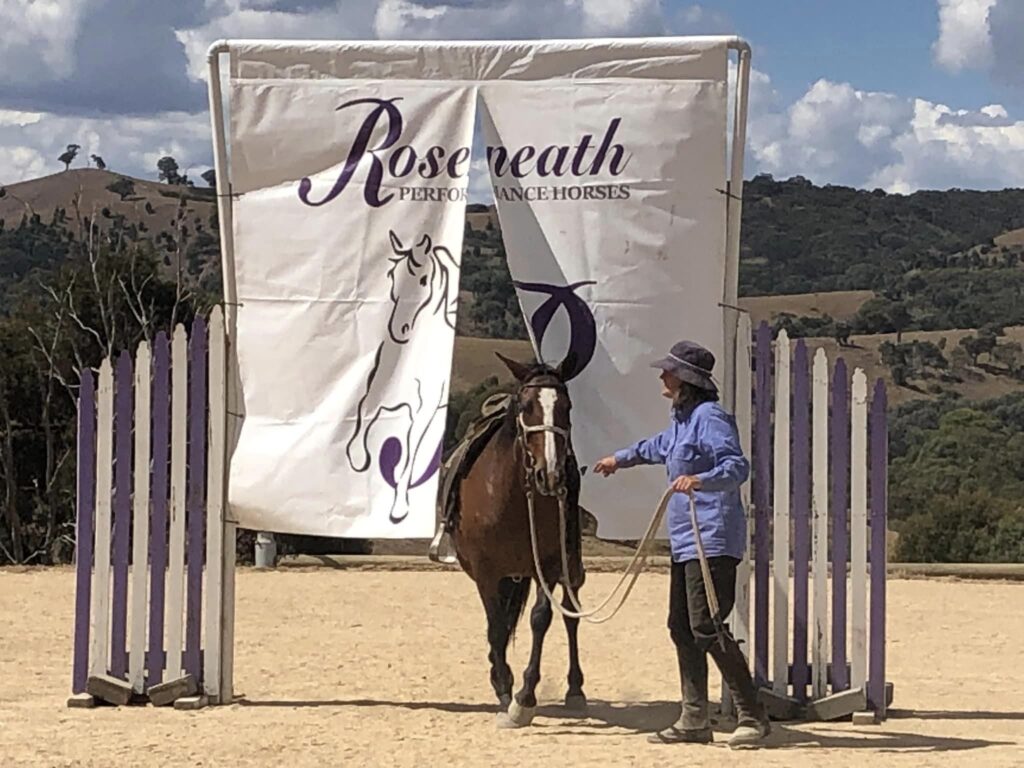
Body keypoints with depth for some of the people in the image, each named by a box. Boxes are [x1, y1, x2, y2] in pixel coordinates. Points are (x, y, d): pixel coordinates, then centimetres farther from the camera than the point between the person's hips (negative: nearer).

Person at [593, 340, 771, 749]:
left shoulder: (709, 417, -14)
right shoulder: (682, 420, 17)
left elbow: (738, 466, -26)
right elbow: (659, 447, 40)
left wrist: (699, 479, -42)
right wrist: (621, 458, 55)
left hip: (711, 541, -11)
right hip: (685, 540, 11)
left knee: (707, 627, -14)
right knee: (682, 627, 12)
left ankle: (752, 717, -10)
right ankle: (694, 721, 17)